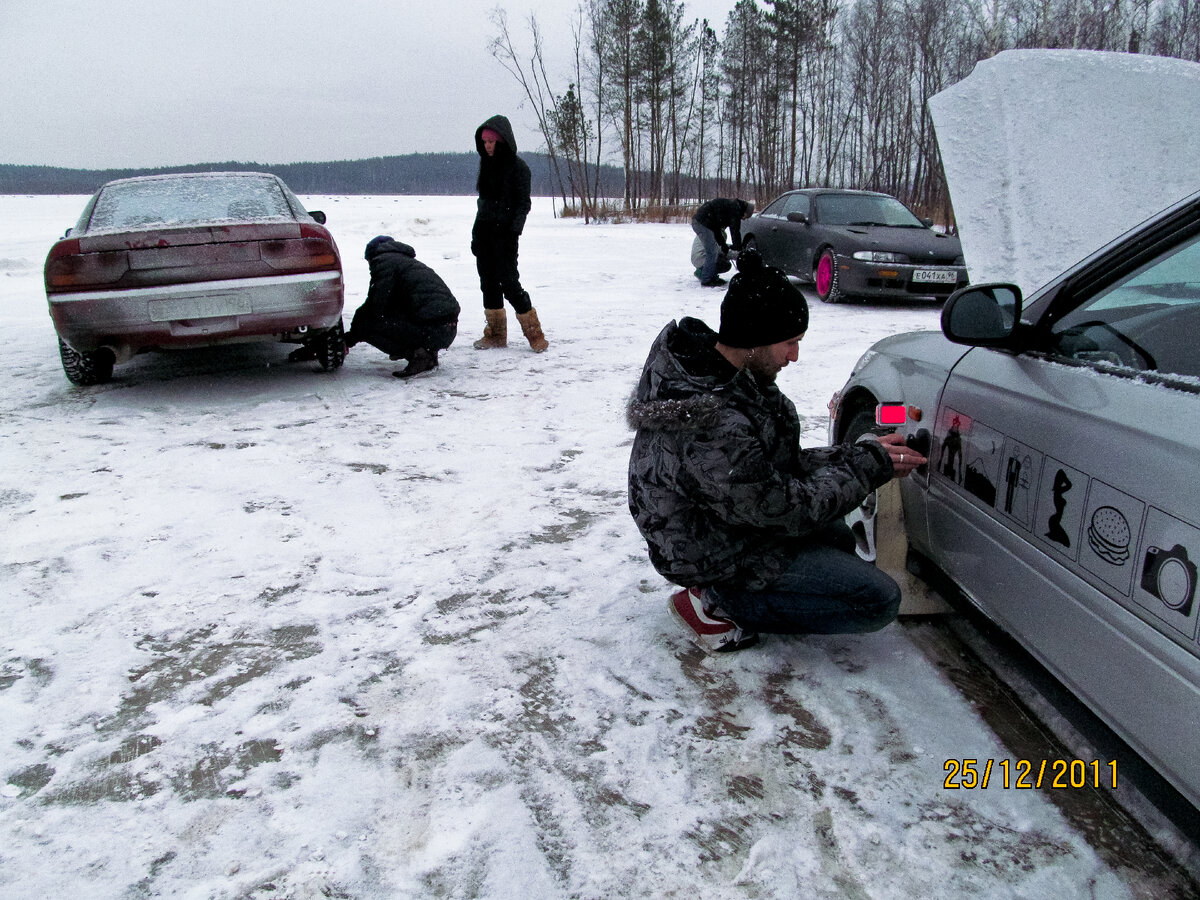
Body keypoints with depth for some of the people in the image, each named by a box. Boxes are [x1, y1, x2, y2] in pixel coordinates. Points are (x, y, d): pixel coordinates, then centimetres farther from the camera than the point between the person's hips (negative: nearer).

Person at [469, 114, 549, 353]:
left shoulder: (517, 167, -7)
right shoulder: (486, 164, 14)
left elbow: (523, 204, -9)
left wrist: (514, 231, -19)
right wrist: (476, 234, 16)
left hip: (504, 234, -7)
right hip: (483, 231, 7)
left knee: (509, 282, -10)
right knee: (488, 282, 7)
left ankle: (535, 334, -2)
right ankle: (495, 334, 15)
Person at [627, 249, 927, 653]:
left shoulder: (698, 358, -5)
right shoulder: (713, 427, -36)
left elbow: (779, 465, 3)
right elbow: (784, 509, -24)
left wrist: (856, 453, -8)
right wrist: (867, 466, -14)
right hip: (717, 558, -10)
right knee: (879, 599, -8)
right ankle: (718, 605, -6)